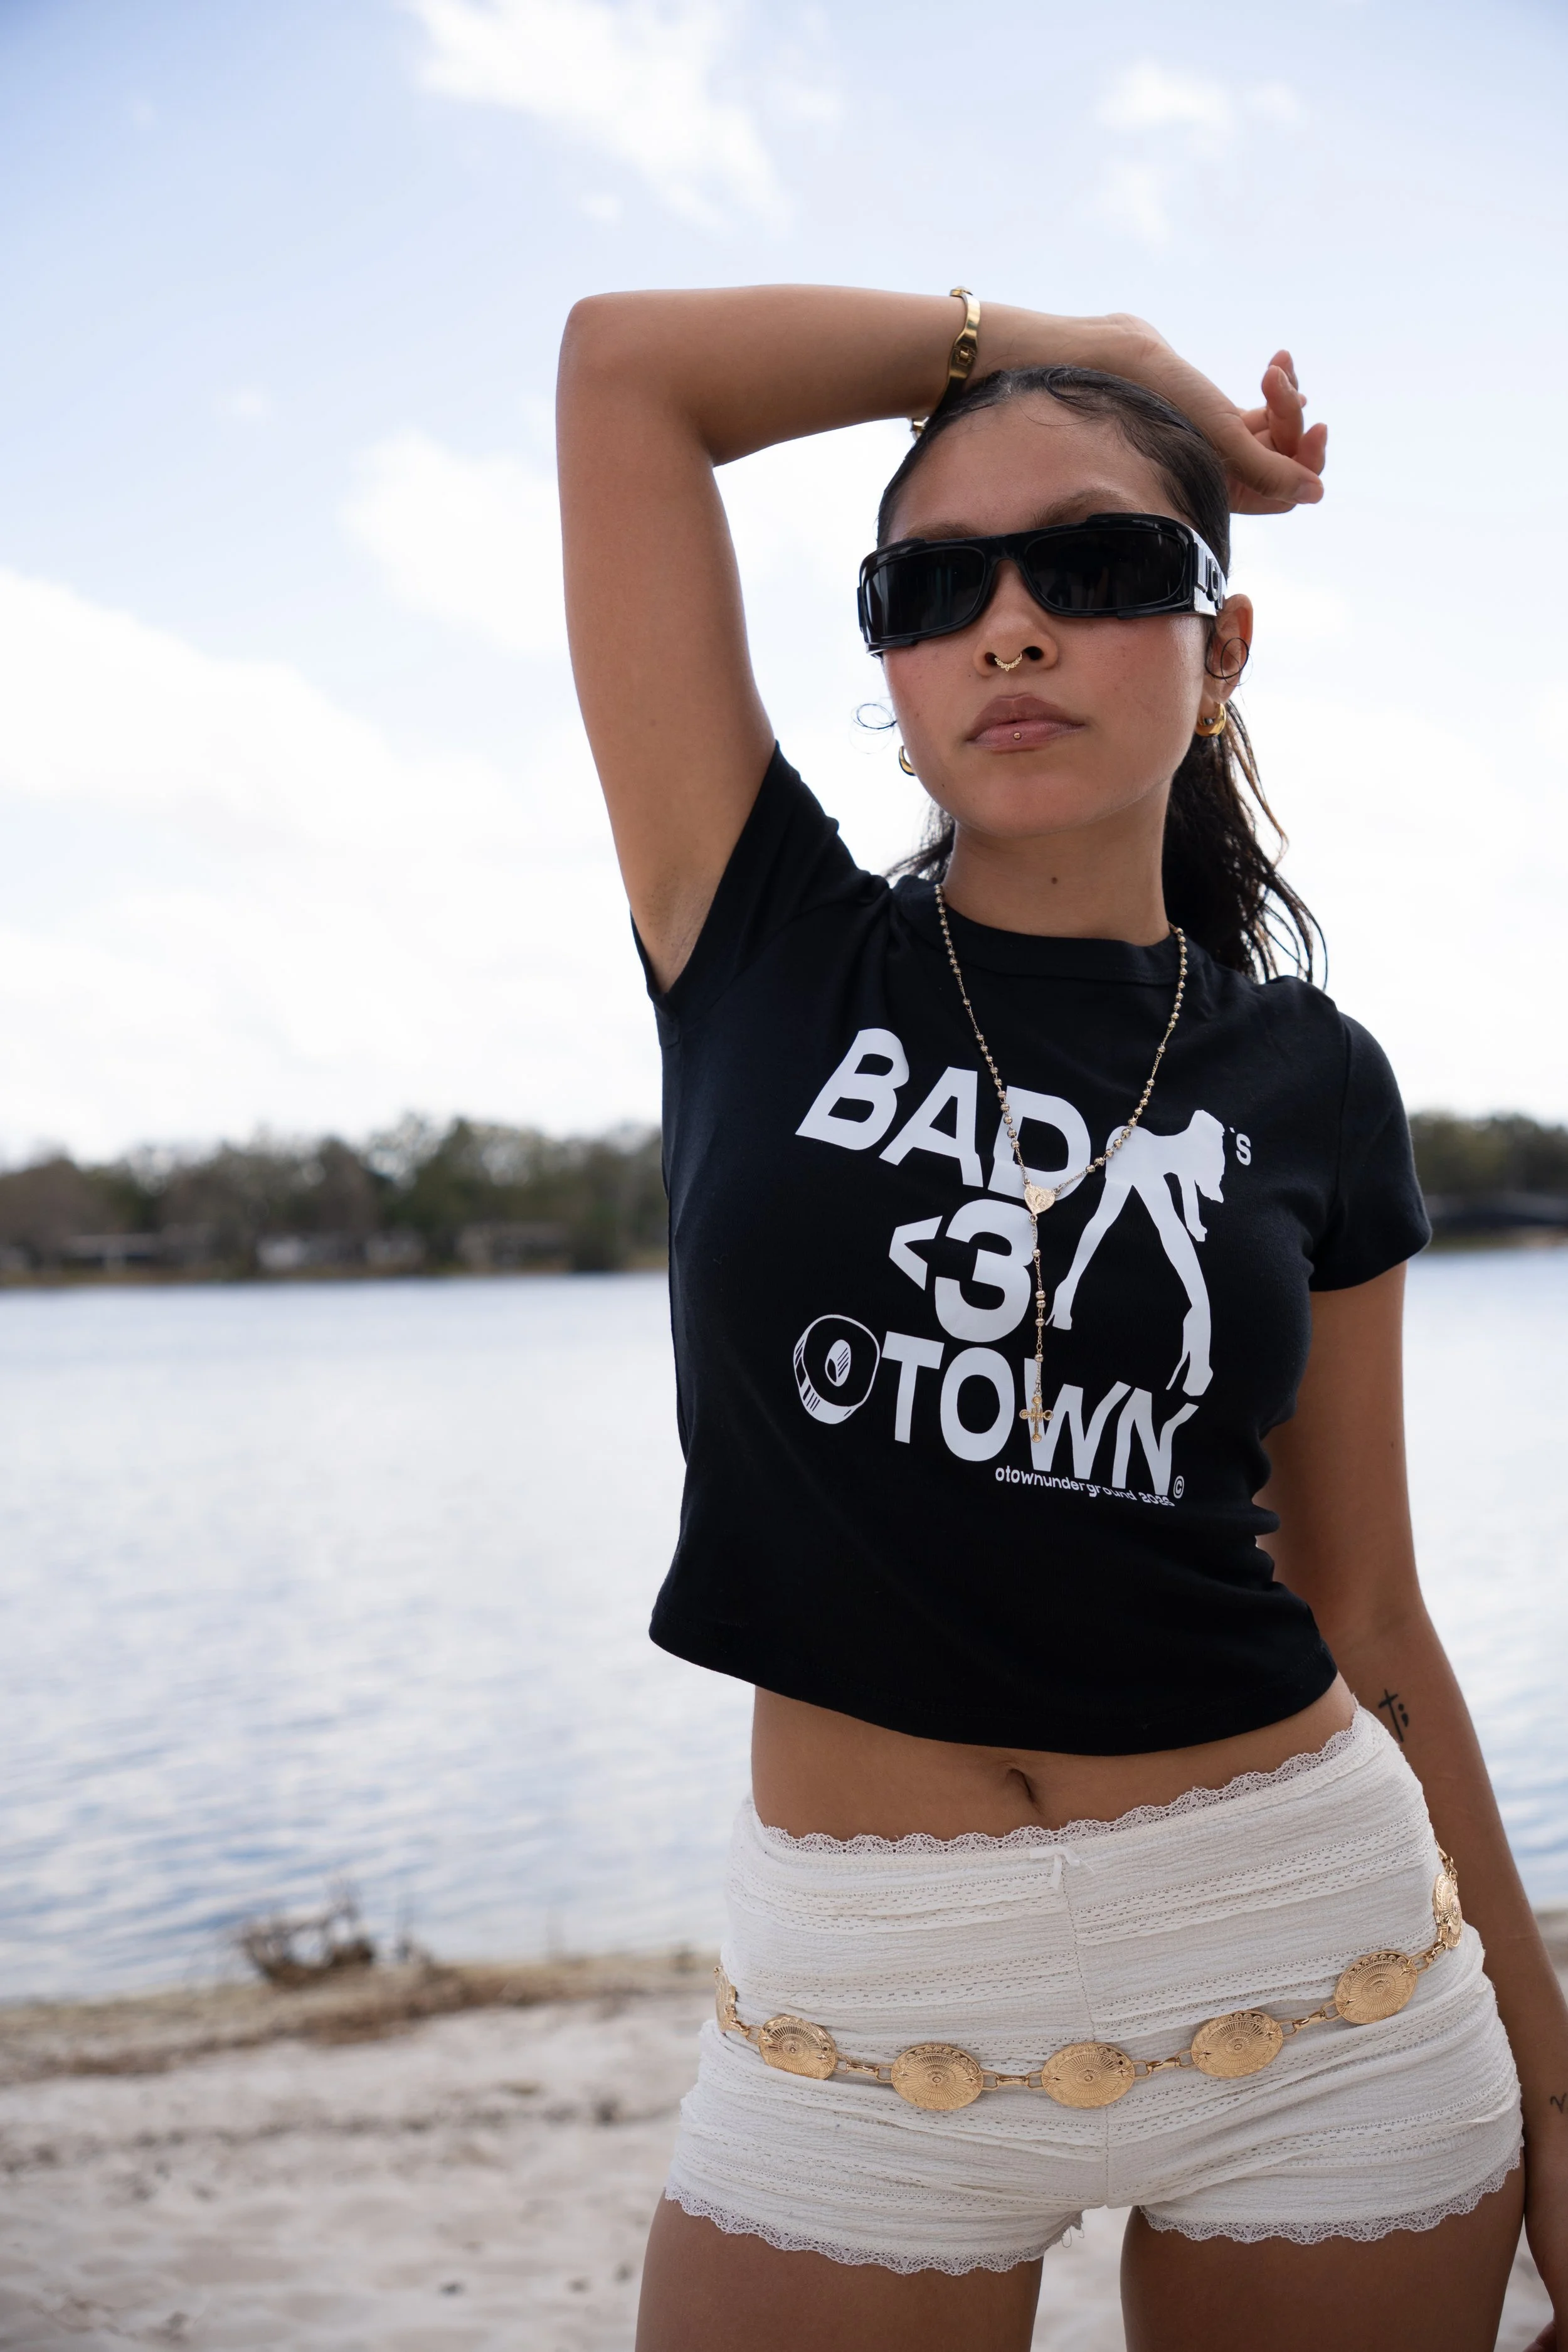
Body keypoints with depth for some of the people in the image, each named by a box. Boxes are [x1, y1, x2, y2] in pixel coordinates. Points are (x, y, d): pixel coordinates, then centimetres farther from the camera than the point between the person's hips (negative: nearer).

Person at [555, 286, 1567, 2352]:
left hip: (1309, 1961, 2)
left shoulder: (1308, 1087, 1)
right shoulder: (768, 952, -2)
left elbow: (1364, 1616, 6)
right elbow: (627, 359, -5)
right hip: (861, 2010, -1)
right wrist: (1079, 349, 4)